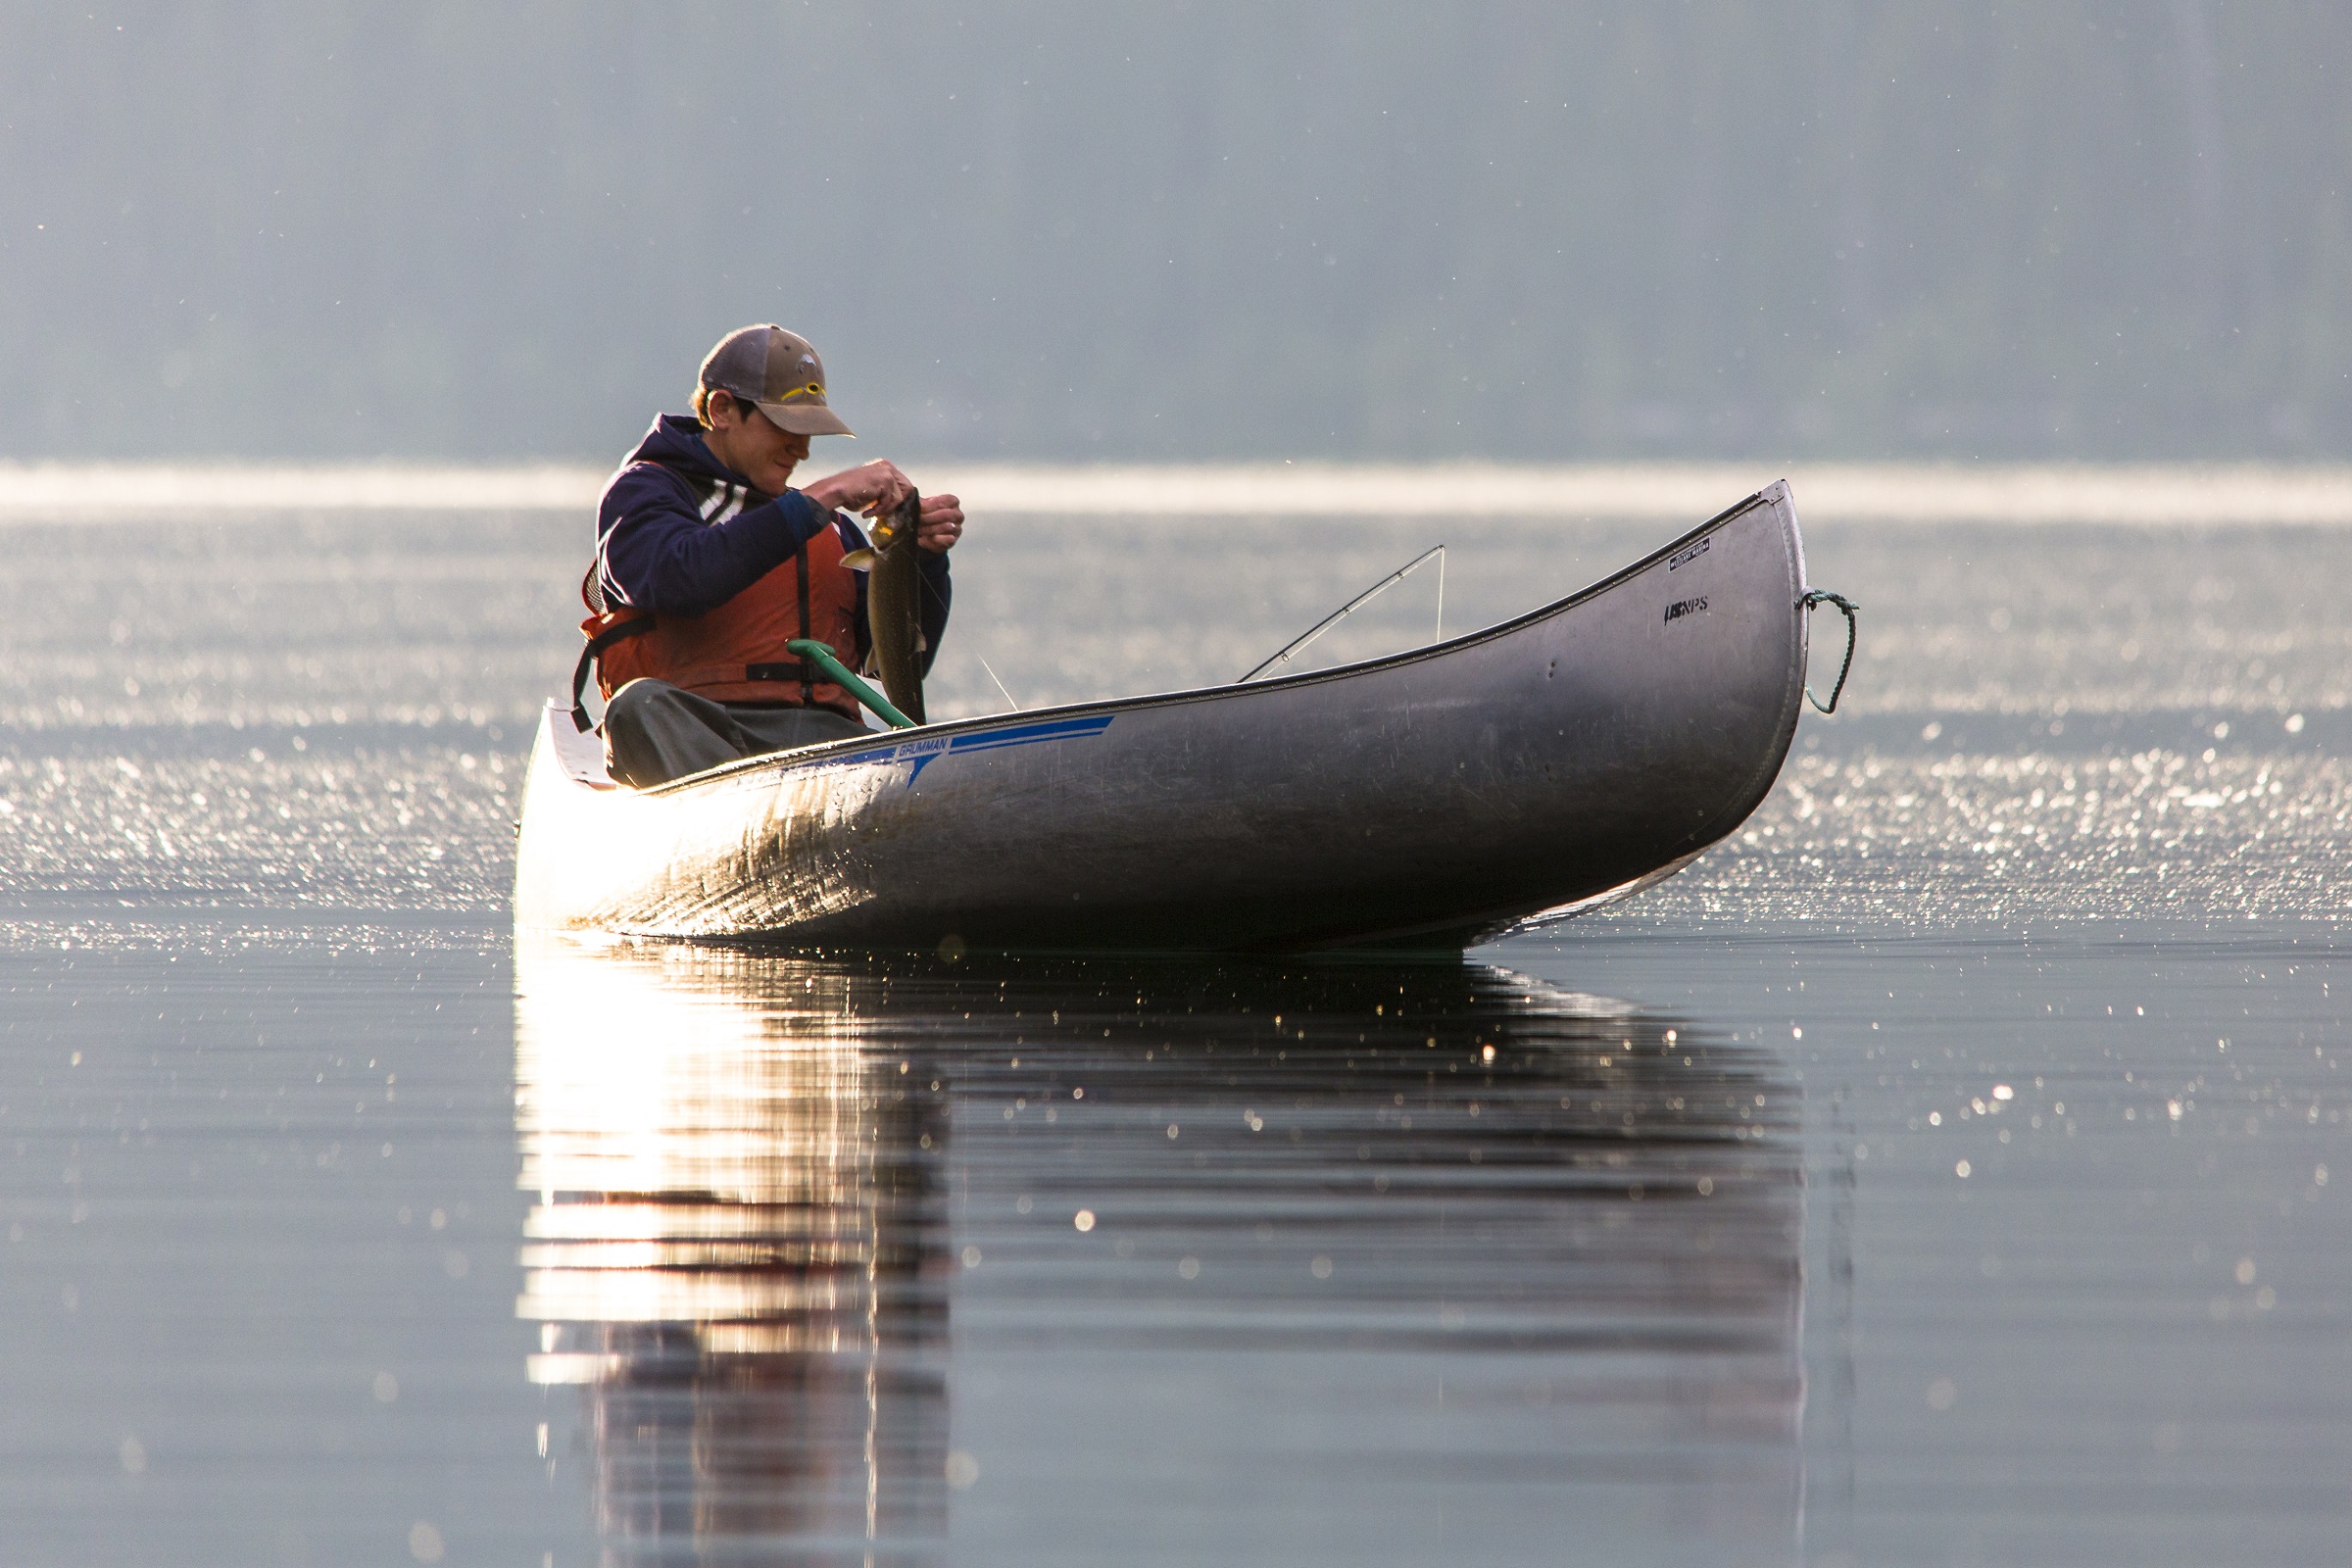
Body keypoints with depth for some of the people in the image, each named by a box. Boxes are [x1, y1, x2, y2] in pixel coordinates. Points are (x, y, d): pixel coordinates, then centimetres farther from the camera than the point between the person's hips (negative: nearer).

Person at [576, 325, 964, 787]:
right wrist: (818, 501, -11)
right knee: (641, 705, -40)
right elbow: (677, 579, -13)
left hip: (824, 733, 4)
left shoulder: (832, 530, 28)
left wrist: (926, 559, 4)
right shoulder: (643, 492, 11)